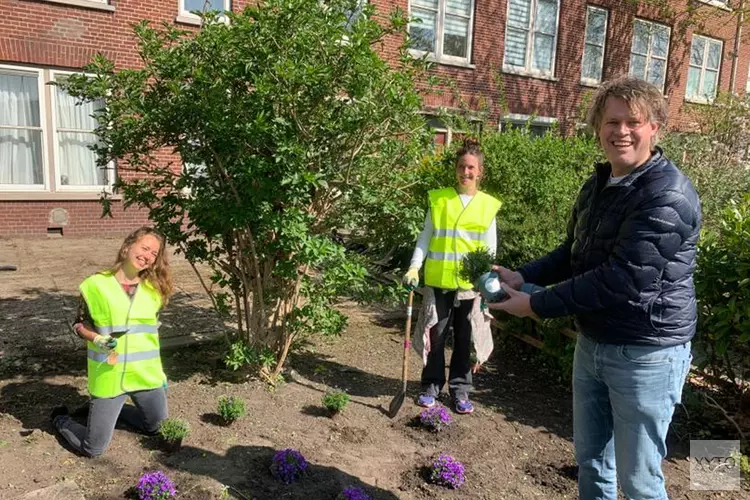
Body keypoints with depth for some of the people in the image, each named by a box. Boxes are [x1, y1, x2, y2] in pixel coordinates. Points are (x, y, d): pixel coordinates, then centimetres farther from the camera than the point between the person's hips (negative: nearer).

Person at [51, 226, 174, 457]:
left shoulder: (154, 289, 1)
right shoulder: (97, 284, -10)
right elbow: (80, 324, 0)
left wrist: (160, 371, 13)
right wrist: (97, 339, -21)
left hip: (146, 374, 4)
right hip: (109, 376, -4)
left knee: (156, 428, 19)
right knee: (92, 449, 3)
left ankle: (107, 410, 41)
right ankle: (61, 419, 34)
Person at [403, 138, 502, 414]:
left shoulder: (488, 205, 2)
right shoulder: (438, 199, 2)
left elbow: (490, 249, 4)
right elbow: (426, 238, 5)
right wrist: (414, 267, -6)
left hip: (471, 283, 0)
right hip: (438, 280, 0)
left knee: (464, 339, 10)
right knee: (435, 336, 8)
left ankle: (460, 389, 25)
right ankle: (431, 386, 25)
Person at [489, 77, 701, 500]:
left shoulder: (668, 197, -20)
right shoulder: (597, 185, 9)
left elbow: (621, 278, -26)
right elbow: (573, 253, 16)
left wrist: (538, 305, -21)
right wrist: (523, 277, 0)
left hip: (646, 353, -8)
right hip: (592, 343, 8)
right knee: (591, 460, 22)